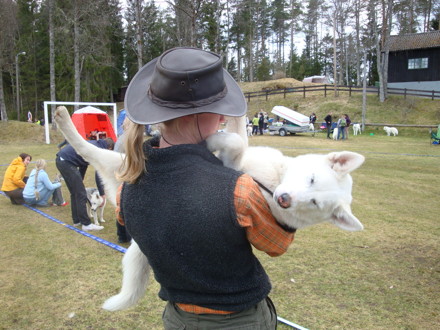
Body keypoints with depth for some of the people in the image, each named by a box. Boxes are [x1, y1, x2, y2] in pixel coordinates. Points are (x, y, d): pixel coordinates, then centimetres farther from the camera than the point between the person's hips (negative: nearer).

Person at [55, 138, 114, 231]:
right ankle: (86, 224, 4)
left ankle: (77, 220, 27)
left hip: (60, 160, 10)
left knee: (75, 193, 19)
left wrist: (80, 182, 41)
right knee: (81, 194, -2)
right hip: (67, 162, -10)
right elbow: (98, 174, -8)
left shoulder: (94, 144, 23)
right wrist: (102, 194, 0)